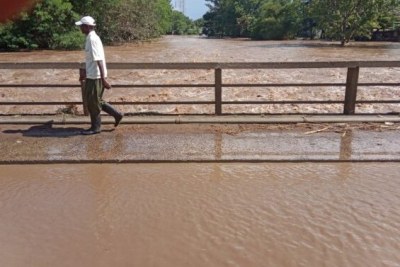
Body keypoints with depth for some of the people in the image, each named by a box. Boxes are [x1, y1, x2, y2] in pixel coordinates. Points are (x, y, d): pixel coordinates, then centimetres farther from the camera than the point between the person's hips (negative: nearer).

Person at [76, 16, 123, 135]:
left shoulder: (92, 40, -18)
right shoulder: (91, 38, 12)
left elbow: (99, 61, -24)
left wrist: (103, 79, -26)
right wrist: (86, 74, 28)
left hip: (95, 77, -10)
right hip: (92, 76, 10)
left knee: (92, 102, 2)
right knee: (95, 100, 17)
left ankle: (95, 127, 15)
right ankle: (116, 114, 20)